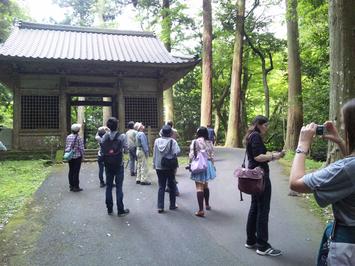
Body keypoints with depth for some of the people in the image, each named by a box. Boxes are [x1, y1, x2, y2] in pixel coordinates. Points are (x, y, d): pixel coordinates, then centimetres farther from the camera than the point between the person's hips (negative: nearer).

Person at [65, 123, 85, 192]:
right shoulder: (78, 138, -14)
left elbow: (66, 146, 9)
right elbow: (81, 148, -12)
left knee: (71, 171, 12)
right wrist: (82, 156, 0)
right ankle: (76, 187, 4)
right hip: (77, 156, -6)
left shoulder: (68, 137, 3)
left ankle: (71, 186, 20)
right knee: (76, 172, -1)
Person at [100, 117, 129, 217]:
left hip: (108, 165, 3)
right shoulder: (122, 136, -12)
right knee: (119, 187, 2)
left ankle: (109, 209, 19)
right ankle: (120, 210, 6)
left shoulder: (104, 137, -2)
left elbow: (101, 150, -1)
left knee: (108, 186, 11)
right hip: (118, 165, -3)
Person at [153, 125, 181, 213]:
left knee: (161, 186, 9)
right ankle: (172, 205, 24)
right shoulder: (172, 141, -13)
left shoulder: (157, 141, -3)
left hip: (159, 167, 2)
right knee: (172, 186, 14)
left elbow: (154, 154, 2)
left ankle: (160, 207, 5)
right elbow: (176, 152, -22)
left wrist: (154, 164, 11)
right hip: (170, 167, -2)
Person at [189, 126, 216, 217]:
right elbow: (212, 156, 6)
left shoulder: (195, 142, -9)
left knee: (199, 187, -5)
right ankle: (207, 205, 36)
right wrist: (212, 165, 17)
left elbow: (191, 155, -9)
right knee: (206, 185, 22)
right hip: (208, 164, 5)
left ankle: (201, 210, -8)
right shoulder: (209, 143, 3)